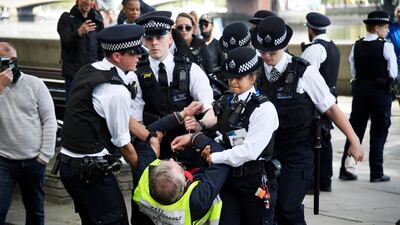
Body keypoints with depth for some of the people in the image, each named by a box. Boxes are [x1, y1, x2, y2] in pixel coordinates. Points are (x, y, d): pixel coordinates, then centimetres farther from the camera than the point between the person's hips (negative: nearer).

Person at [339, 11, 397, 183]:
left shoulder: (356, 46, 3)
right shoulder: (386, 46, -11)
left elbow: (353, 72, 6)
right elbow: (393, 73, -7)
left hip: (359, 90, 4)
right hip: (381, 92, -4)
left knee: (355, 130, 10)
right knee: (379, 133, 5)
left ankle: (345, 170, 11)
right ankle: (376, 173, 8)